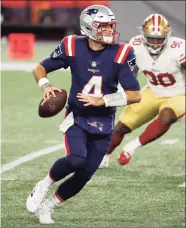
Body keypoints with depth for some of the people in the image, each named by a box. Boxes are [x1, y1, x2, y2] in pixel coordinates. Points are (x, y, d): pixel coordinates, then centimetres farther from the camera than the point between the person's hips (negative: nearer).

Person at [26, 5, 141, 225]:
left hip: (103, 123, 2)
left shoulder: (121, 54, -13)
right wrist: (45, 85, -19)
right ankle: (43, 186, 1)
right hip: (76, 117, -2)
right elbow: (39, 68, 2)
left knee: (84, 174, 0)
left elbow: (136, 95, -16)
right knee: (76, 160, -27)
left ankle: (46, 206, 22)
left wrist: (103, 100, -26)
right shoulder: (72, 47, -11)